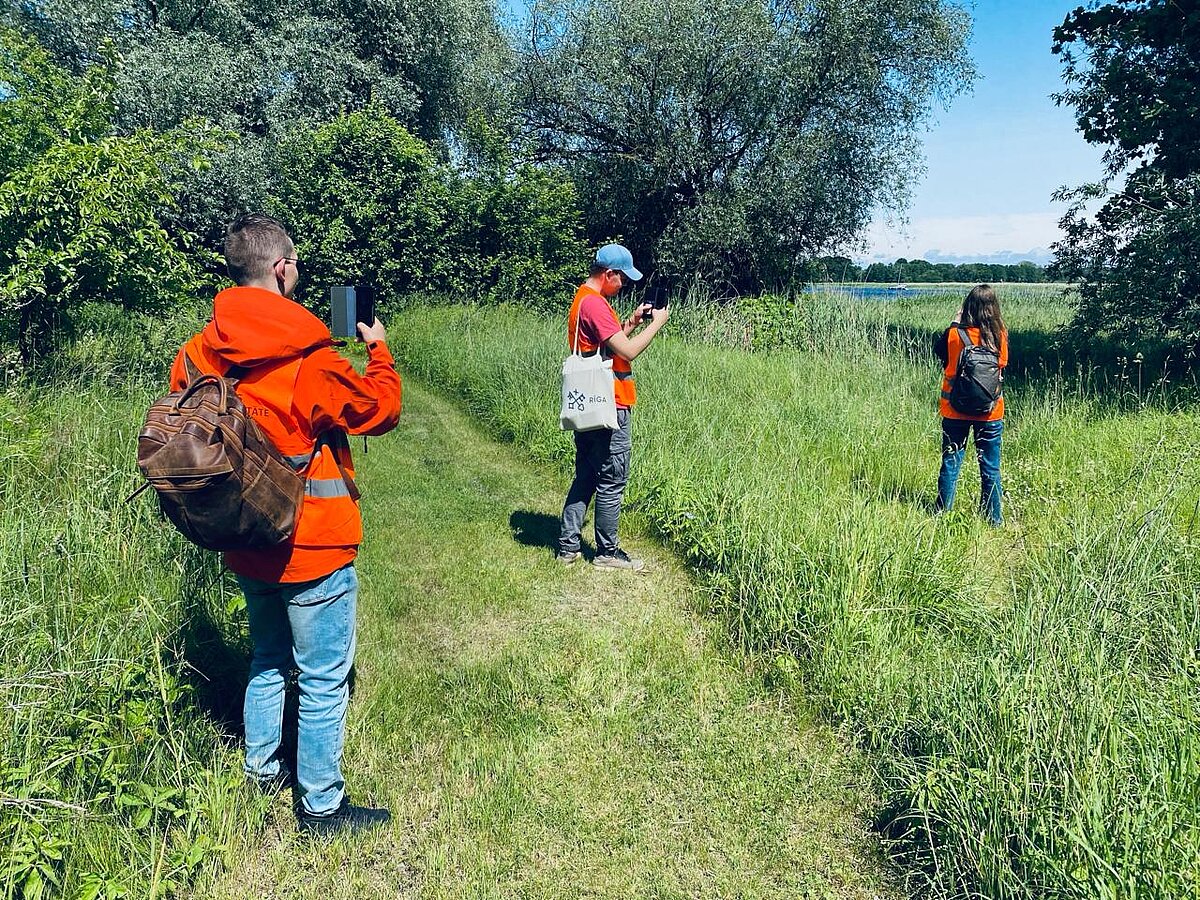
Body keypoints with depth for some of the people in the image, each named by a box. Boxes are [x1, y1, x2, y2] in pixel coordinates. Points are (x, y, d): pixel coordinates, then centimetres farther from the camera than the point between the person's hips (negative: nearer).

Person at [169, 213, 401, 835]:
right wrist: (378, 350, 8)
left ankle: (261, 770, 42)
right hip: (313, 546, -7)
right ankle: (321, 806, 19)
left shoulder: (201, 350, -3)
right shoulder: (308, 358, -21)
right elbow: (381, 410, -8)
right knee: (324, 679, 7)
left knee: (268, 659, 26)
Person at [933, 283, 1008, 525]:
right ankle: (993, 518, 18)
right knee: (990, 468, 10)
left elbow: (938, 349, 8)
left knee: (950, 463, 10)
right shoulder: (1000, 335, -9)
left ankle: (942, 513, 16)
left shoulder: (954, 334, -12)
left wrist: (955, 322, 10)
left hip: (955, 410, 0)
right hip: (990, 412, 1)